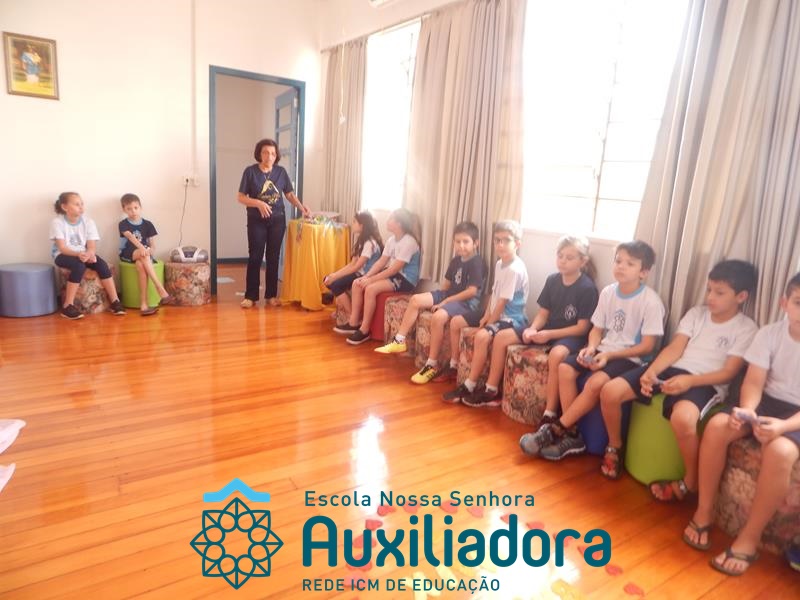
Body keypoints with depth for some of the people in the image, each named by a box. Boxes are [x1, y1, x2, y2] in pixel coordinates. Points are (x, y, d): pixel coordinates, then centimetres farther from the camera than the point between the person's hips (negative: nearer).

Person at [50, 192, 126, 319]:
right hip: (63, 255, -4)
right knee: (79, 265, -35)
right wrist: (78, 254, -37)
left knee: (102, 264, -25)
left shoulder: (88, 222, 0)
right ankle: (67, 307, -29)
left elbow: (92, 246, -6)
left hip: (84, 254, 4)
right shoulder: (57, 222, -11)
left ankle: (115, 302, -19)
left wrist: (89, 254, -30)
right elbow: (62, 248, -19)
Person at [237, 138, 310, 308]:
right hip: (256, 221, -2)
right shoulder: (250, 171, -6)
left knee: (273, 257, 7)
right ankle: (251, 296, 10)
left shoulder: (281, 171, 2)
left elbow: (290, 194, 8)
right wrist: (258, 203, -22)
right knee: (255, 257, 1)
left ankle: (271, 295, 17)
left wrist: (301, 207, -9)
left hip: (277, 220, 2)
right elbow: (240, 197, -6)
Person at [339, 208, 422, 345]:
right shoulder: (391, 239, 8)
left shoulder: (408, 242, -21)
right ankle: (354, 323, 2)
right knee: (357, 283, -5)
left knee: (370, 289, -28)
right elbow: (381, 262, 6)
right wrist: (366, 276, -9)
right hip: (392, 274, 9)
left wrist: (371, 279, -21)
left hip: (405, 279, -9)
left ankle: (364, 330, -16)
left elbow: (394, 269, -24)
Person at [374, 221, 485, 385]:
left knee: (438, 316, -34)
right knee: (416, 299, -4)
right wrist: (438, 298, 1)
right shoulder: (456, 260, 12)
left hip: (467, 301, -9)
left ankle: (432, 365, -24)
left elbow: (472, 291, -21)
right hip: (449, 294, 9)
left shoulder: (476, 262, -14)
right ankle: (399, 341, 3)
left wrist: (446, 301, -18)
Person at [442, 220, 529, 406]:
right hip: (495, 313, 10)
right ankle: (453, 366, 21)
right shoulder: (499, 264, 7)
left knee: (482, 336, -35)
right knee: (456, 322, 8)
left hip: (511, 319, -10)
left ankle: (469, 387, -25)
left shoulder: (515, 270, -22)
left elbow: (502, 302, -22)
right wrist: (486, 315, 1)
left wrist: (489, 324, -17)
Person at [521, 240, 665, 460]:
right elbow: (597, 329, 9)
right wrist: (591, 348, -13)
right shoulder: (608, 292, 4)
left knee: (596, 382, -32)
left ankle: (555, 430, -16)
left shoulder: (651, 301, -12)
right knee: (565, 368, -20)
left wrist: (609, 355, -19)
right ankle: (572, 435, -12)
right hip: (603, 350, 6)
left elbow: (647, 346, -12)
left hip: (629, 357, -5)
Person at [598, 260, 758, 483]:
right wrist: (651, 371, -14)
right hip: (672, 370, 5)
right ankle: (614, 448, 11)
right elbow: (674, 349, 5)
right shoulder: (696, 313, 14)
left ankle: (691, 483, -12)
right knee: (610, 391, -16)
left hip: (706, 383, -5)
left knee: (682, 418, -40)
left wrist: (688, 381, -24)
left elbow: (728, 373, -7)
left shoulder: (747, 329, 2)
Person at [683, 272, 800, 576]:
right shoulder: (769, 334, -4)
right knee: (716, 425, -24)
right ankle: (703, 512, -9)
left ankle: (748, 540, -19)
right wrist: (747, 410, -30)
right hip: (766, 402, 3)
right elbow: (754, 382, -8)